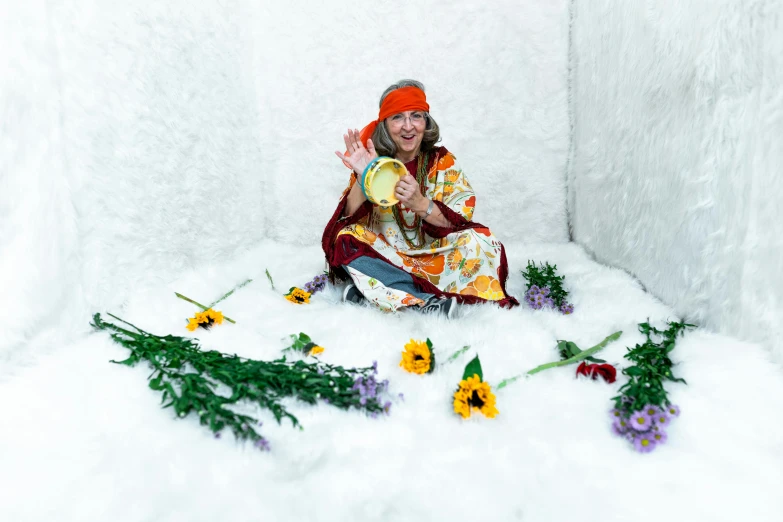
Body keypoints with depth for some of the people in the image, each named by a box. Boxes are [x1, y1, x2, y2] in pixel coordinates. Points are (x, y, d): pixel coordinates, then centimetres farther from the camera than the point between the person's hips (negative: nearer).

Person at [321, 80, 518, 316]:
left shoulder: (443, 161, -3)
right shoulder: (374, 162, -3)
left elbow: (461, 220, -15)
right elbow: (351, 218, -13)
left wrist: (421, 205, -34)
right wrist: (362, 177, -31)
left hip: (434, 258, 0)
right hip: (385, 259, 0)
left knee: (478, 241, -23)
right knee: (346, 240, -24)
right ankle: (427, 302, -31)